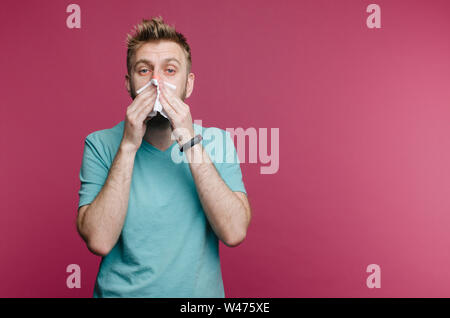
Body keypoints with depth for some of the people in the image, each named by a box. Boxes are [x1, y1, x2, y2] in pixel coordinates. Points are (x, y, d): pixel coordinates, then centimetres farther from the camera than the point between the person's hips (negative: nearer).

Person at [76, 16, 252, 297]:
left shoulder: (216, 141, -5)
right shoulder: (101, 144, -7)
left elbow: (234, 232, -18)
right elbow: (99, 240, -18)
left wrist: (190, 142, -21)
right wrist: (129, 146, -22)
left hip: (198, 291, 1)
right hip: (120, 291, -1)